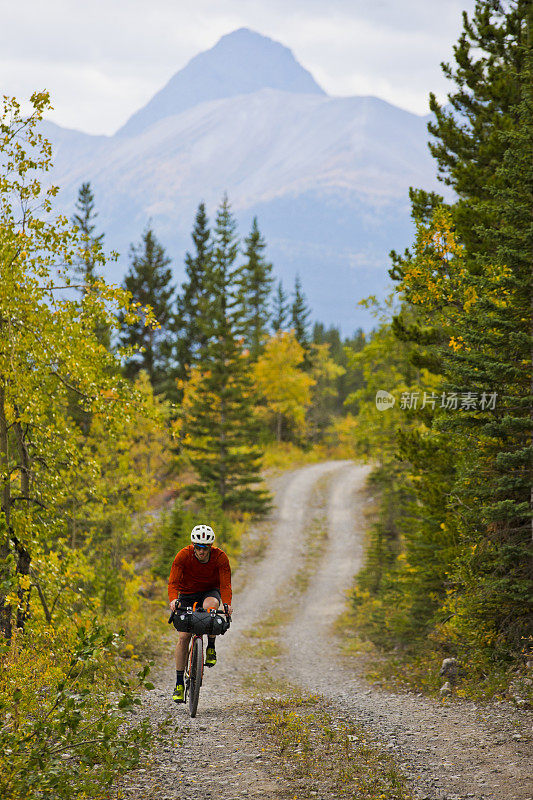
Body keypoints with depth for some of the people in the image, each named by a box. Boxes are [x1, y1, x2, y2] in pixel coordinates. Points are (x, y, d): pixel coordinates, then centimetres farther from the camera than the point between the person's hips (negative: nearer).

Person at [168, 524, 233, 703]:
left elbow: (225, 585, -21)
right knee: (183, 636, -11)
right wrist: (173, 600, -43)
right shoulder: (183, 555, -22)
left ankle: (211, 648, -16)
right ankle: (179, 684, -2)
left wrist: (227, 604, -39)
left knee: (209, 605, -38)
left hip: (210, 591, -1)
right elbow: (173, 582, -24)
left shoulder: (220, 557, -21)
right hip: (187, 594, 1)